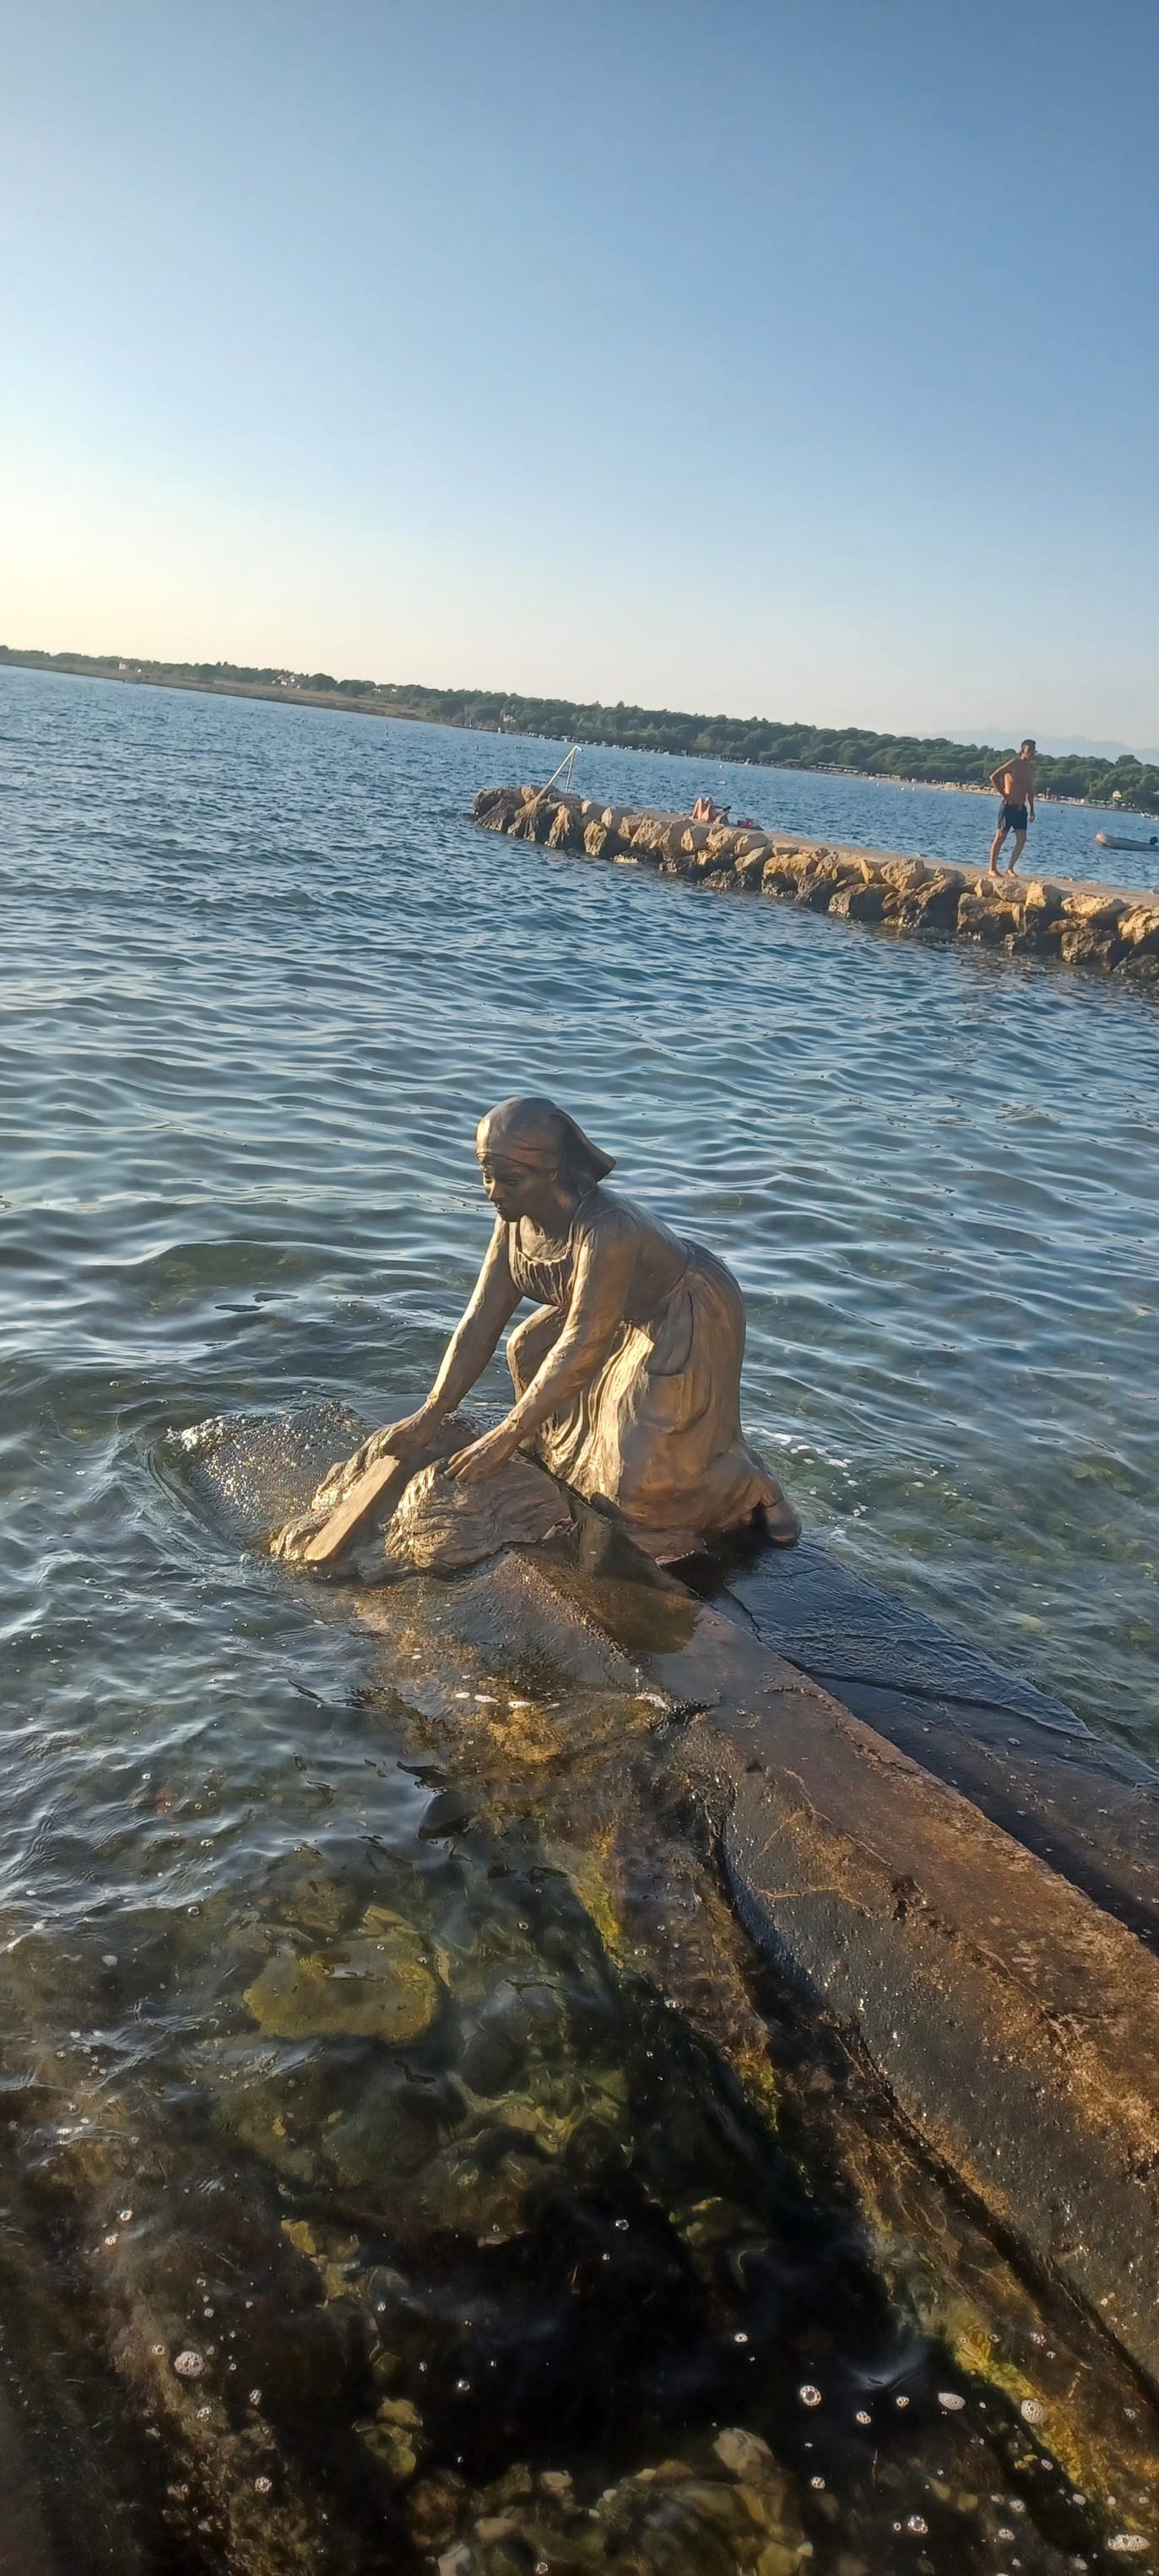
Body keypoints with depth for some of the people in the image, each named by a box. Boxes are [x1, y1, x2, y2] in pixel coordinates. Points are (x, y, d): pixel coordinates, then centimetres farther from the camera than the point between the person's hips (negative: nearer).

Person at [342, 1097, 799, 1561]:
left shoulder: (608, 1231, -38)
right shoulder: (516, 1220, -12)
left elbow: (581, 1348, -37)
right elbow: (480, 1322, -11)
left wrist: (505, 1437, -35)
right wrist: (429, 1415, -19)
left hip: (690, 1321, -9)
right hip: (624, 1313, 9)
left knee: (645, 1474, -11)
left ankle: (754, 1487, 15)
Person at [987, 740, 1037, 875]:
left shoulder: (1031, 768, 14)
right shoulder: (1013, 764, -6)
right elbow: (993, 777, -12)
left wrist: (1031, 809, 17)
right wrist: (1003, 794, -13)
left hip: (1021, 808, 6)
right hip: (1008, 806, -6)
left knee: (1022, 840, -1)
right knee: (1000, 837, -1)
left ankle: (1010, 868, 8)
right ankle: (992, 868, 5)